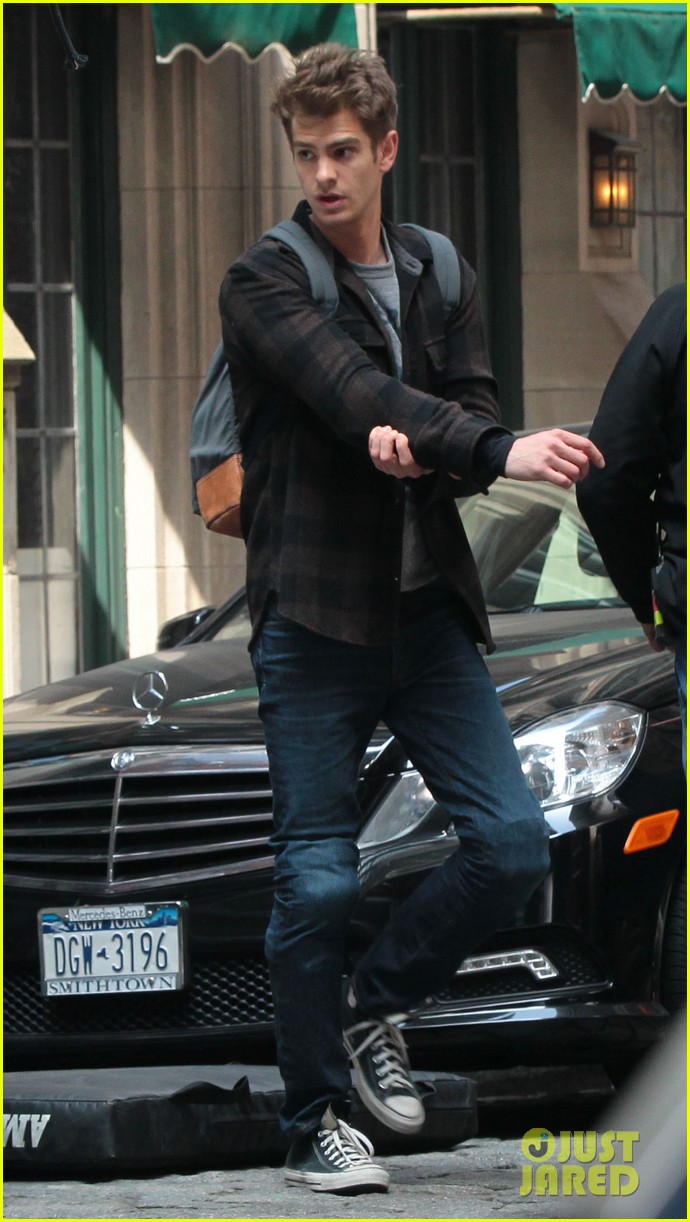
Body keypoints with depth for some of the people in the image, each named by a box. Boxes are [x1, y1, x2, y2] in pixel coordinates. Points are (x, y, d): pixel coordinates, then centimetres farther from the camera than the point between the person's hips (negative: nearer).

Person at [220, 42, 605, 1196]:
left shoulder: (440, 277, 11)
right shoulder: (265, 281, -7)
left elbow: (468, 407, 3)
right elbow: (359, 395, -22)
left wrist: (417, 451, -20)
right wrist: (499, 450, -35)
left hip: (427, 607, 5)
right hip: (314, 614, -5)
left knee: (512, 839, -3)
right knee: (317, 878, -2)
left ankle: (374, 1002, 20)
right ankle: (316, 1127, 10)